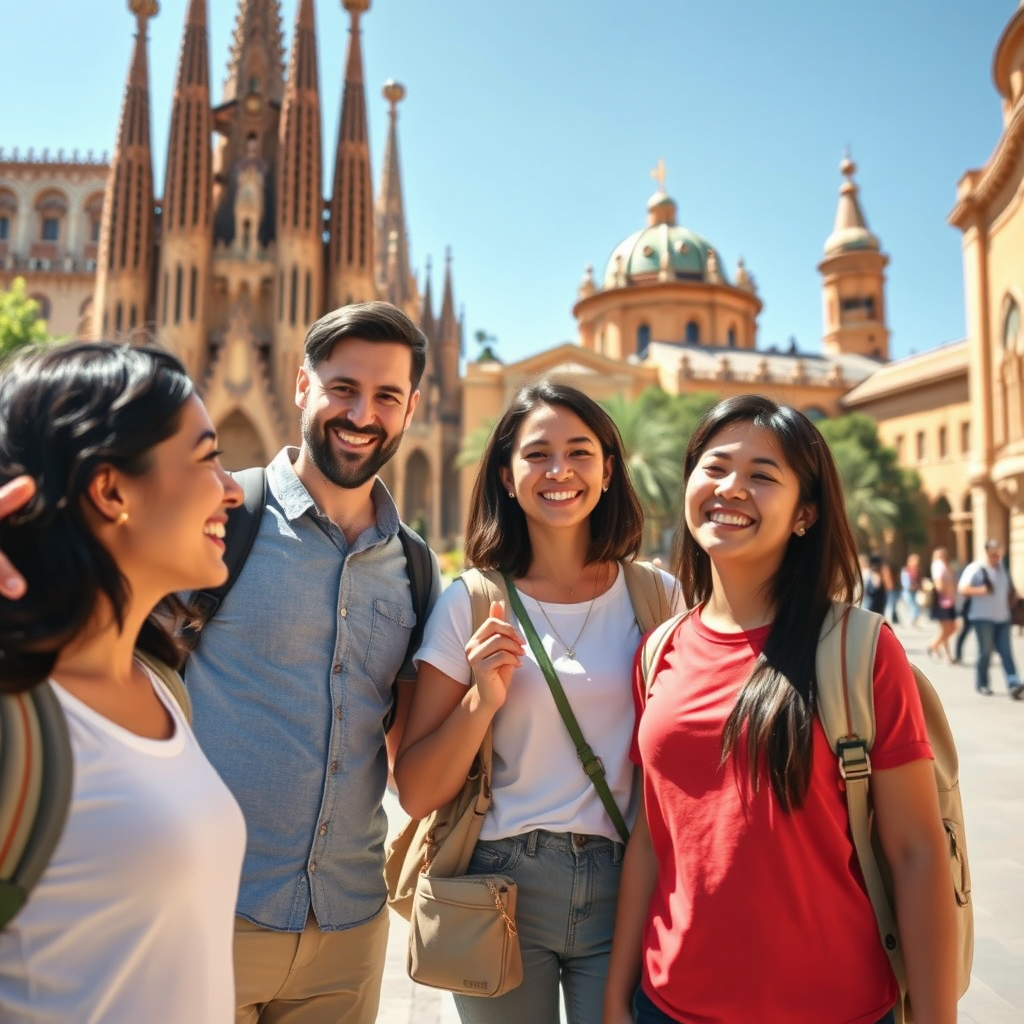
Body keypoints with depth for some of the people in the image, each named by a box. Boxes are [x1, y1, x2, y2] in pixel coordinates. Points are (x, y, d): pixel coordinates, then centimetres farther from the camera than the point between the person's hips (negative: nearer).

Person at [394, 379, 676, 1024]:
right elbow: (417, 794, -6)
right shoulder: (471, 606, -6)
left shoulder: (657, 598, -3)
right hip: (502, 891, 0)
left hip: (627, 889, 1)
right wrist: (483, 699, -20)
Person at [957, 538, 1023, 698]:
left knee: (1006, 651, -2)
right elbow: (963, 589, -12)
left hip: (1002, 618, 5)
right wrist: (982, 590, -22)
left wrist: (1008, 605, 14)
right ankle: (982, 684, 14)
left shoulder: (1002, 568, 13)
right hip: (983, 618, -5)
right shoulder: (976, 569, -8)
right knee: (986, 651, 0)